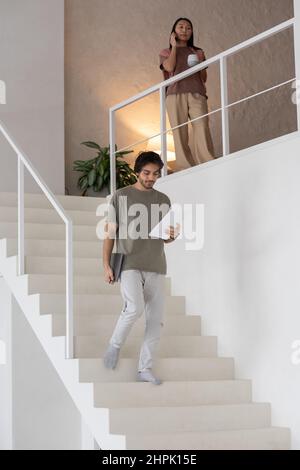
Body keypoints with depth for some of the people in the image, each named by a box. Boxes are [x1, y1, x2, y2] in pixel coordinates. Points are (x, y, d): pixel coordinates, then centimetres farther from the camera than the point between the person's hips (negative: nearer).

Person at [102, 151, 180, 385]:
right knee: (135, 308, -25)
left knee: (156, 320, 1)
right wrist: (106, 265, -3)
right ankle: (115, 344, 2)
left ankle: (145, 368, 12)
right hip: (129, 265, -4)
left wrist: (172, 235, -4)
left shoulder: (164, 200, 13)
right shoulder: (121, 196, 4)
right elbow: (110, 232, 4)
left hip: (156, 268, 4)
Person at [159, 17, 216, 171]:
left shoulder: (198, 52, 27)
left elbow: (204, 78, 22)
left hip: (197, 94, 1)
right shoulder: (166, 53, 21)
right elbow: (170, 67, -2)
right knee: (180, 133, -12)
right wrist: (174, 46, 10)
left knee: (202, 129, -18)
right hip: (175, 95, -1)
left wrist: (201, 64, 3)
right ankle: (185, 169, -19)